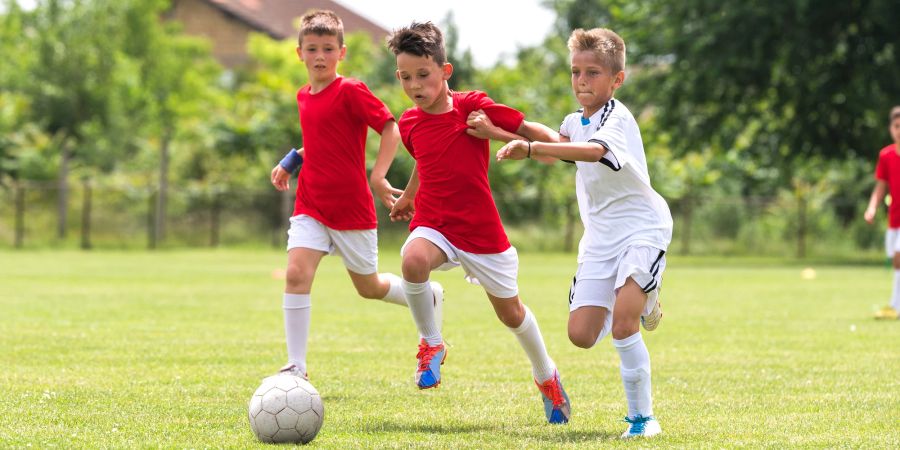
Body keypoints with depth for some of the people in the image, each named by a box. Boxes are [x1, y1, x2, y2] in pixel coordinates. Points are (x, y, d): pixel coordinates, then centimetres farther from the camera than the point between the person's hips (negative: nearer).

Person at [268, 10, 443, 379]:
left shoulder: (351, 91, -13)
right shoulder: (304, 97, 9)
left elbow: (391, 129, -16)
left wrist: (378, 176, -26)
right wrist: (292, 161, 10)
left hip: (352, 207, -5)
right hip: (311, 206, 5)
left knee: (369, 288, 10)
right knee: (296, 274, -15)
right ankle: (296, 367, -12)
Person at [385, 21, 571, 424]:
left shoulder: (473, 107, -11)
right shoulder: (409, 124, 2)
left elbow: (528, 129, -7)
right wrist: (408, 197, 37)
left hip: (482, 232, -2)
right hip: (434, 225, 2)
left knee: (510, 313, 12)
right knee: (413, 261, -34)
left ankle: (546, 375, 41)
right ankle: (431, 344, -11)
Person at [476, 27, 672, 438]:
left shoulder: (617, 120, -18)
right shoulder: (576, 122, 8)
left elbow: (594, 151, -41)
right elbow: (552, 153, 29)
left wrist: (531, 148, -52)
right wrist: (496, 133, 23)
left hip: (641, 230, -7)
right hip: (601, 238, 7)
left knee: (622, 326, -22)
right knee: (581, 335, -2)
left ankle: (642, 417, -9)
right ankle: (639, 303, 29)